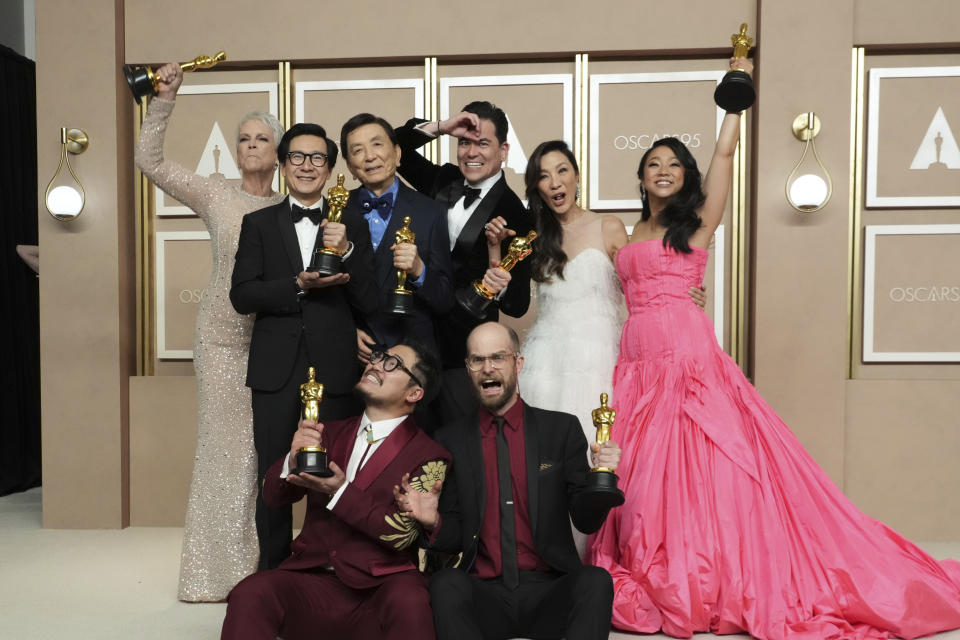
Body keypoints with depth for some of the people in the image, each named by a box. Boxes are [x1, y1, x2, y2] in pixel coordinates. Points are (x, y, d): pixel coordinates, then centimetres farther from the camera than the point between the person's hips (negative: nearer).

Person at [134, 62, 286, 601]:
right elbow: (150, 160, 1)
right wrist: (165, 98, -4)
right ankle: (222, 568, 16)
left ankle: (264, 564, 20)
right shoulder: (216, 194, 4)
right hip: (224, 337, -1)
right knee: (227, 445, 3)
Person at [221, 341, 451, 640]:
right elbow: (273, 496, 11)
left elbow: (402, 533, -8)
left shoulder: (428, 455, -2)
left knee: (409, 602, -35)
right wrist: (293, 460, -10)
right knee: (250, 593, -26)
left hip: (382, 588, -3)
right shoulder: (331, 433, 12)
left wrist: (340, 492, -15)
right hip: (312, 580, 3)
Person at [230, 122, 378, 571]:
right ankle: (273, 575, 26)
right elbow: (242, 296, -1)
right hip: (276, 373, 1)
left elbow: (370, 303, 1)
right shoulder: (259, 223, 10)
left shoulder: (352, 226, 8)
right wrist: (299, 285, -15)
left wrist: (346, 252, -13)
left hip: (335, 372, 0)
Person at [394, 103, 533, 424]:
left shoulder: (515, 216, -11)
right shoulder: (442, 179, 4)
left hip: (464, 352, -5)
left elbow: (518, 305, -11)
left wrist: (501, 287, -34)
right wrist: (439, 127, -8)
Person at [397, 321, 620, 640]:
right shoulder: (449, 441, 7)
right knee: (445, 584, -30)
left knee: (595, 581, -30)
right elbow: (455, 538, 9)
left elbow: (586, 521, 3)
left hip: (549, 591, 0)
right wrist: (433, 521, -13)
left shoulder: (562, 429, 6)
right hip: (483, 595, 0)